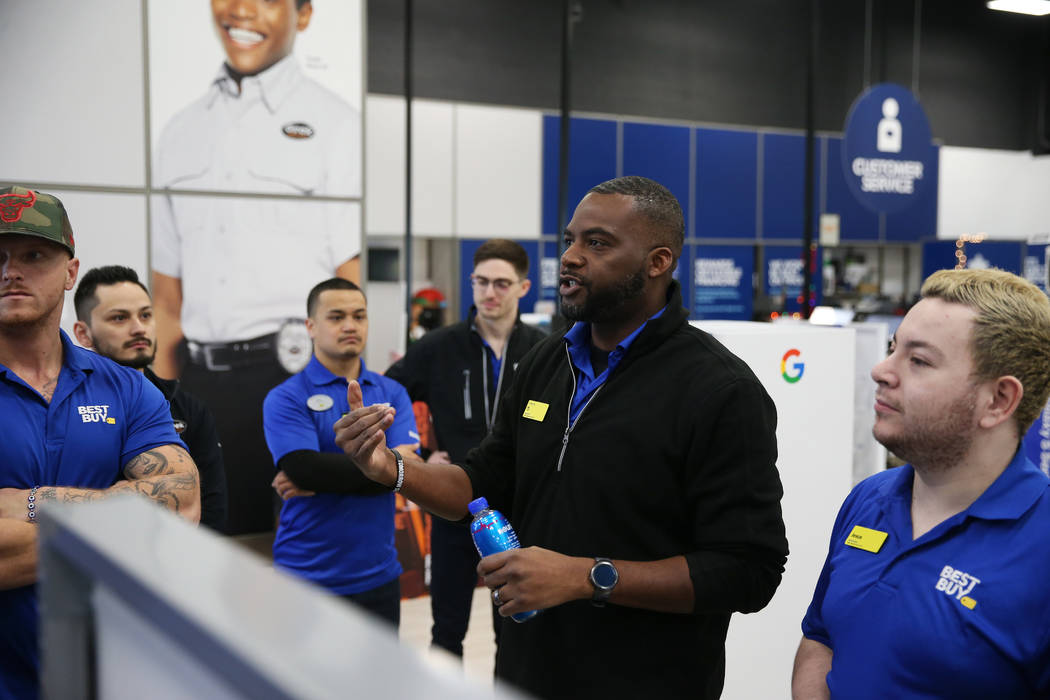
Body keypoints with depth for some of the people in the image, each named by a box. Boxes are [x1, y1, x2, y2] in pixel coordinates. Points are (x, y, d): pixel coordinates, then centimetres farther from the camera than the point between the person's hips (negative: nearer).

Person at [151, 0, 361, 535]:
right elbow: (167, 298, 15)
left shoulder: (335, 125, 1)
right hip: (200, 383, 5)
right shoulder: (182, 131, 15)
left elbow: (354, 290, -7)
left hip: (297, 373, -4)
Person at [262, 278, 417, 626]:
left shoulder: (392, 392, 6)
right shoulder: (286, 398, -5)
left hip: (378, 574, 4)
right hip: (307, 579, -3)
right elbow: (304, 468, -21)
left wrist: (323, 480, -15)